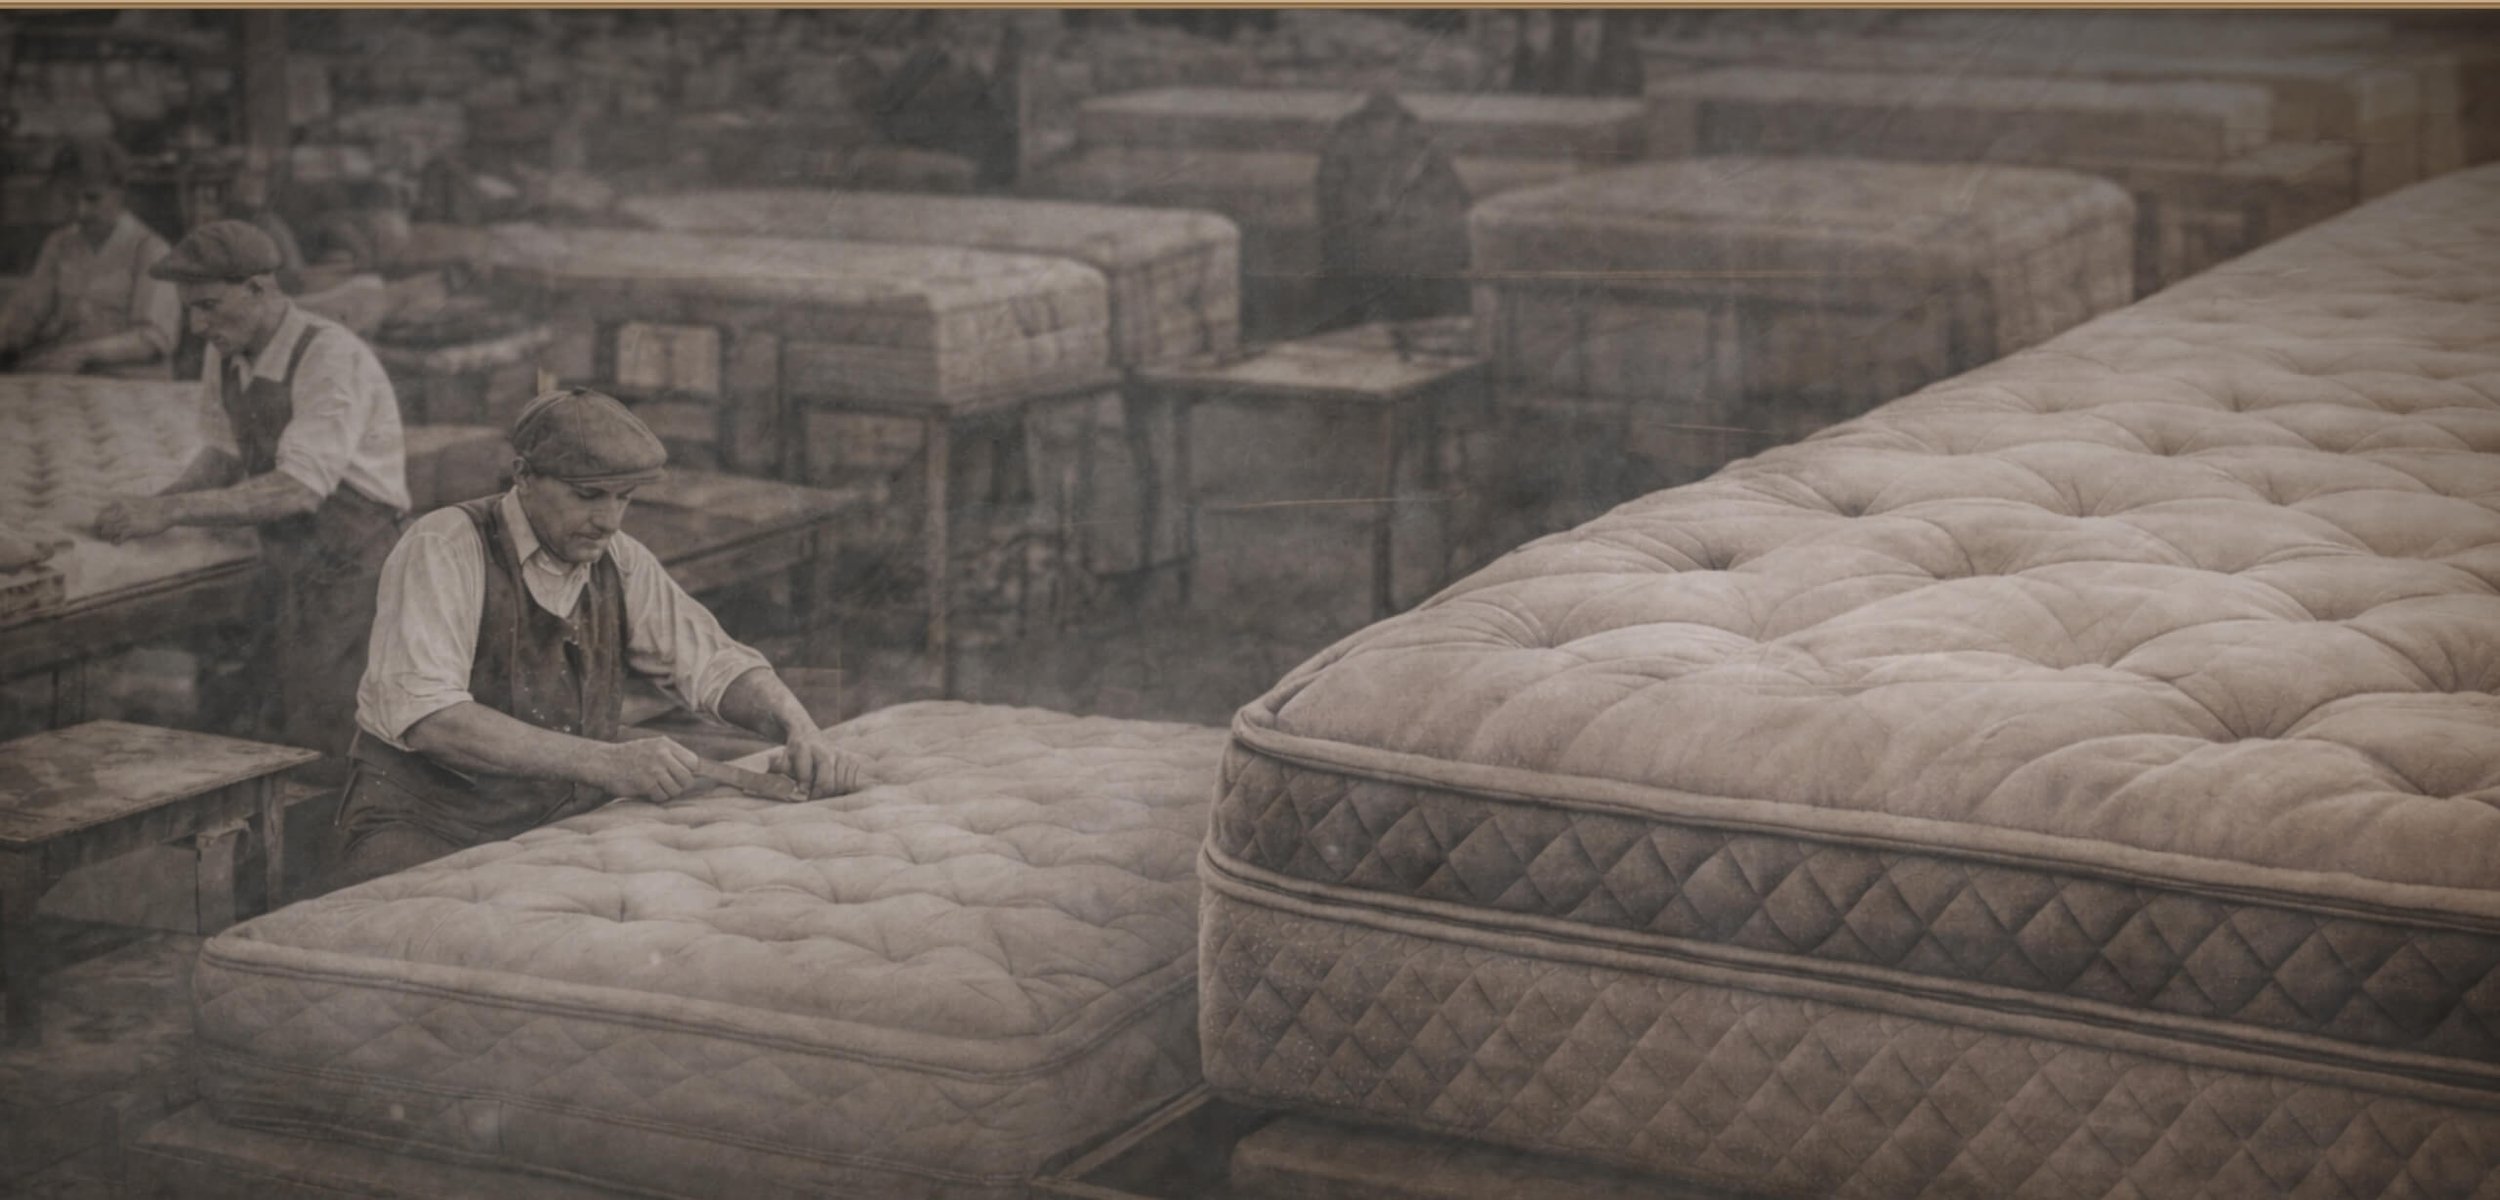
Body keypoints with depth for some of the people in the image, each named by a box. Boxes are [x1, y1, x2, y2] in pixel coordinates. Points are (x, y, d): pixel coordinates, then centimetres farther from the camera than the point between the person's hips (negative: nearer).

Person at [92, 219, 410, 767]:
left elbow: (301, 488, -28)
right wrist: (154, 504, -3)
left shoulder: (331, 357, -21)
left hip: (350, 572, -8)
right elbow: (223, 454, 17)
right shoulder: (227, 358, 4)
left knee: (329, 755, -7)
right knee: (269, 740, 11)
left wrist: (173, 510, -30)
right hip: (285, 572, 8)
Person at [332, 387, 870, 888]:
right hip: (427, 828, -6)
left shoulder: (619, 560, 6)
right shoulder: (445, 548, -12)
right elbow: (426, 716, -24)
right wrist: (605, 763, -32)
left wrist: (803, 734, -8)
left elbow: (714, 662, 15)